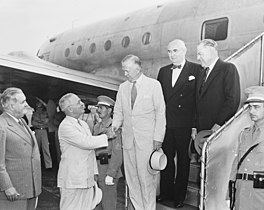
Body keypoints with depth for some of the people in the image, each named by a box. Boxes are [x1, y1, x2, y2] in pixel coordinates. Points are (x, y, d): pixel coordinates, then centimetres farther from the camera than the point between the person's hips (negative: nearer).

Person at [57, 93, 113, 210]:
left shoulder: (83, 124, 15)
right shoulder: (65, 126, -13)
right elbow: (86, 142, -21)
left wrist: (94, 172, 16)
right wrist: (106, 136, -12)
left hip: (87, 179, 8)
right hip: (72, 180, -8)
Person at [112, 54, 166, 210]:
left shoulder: (154, 85, -2)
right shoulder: (123, 87, 11)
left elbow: (160, 113, -2)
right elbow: (118, 111, 16)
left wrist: (158, 138, -7)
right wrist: (115, 126, -4)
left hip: (147, 140, -4)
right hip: (128, 139, 4)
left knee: (147, 177, -1)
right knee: (131, 177, 7)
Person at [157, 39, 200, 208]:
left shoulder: (196, 70, -4)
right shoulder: (163, 71, 10)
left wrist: (195, 124, -12)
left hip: (185, 125, -4)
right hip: (166, 123, 4)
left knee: (183, 160, 9)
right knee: (166, 158, 12)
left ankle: (179, 196, 23)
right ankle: (166, 192, 27)